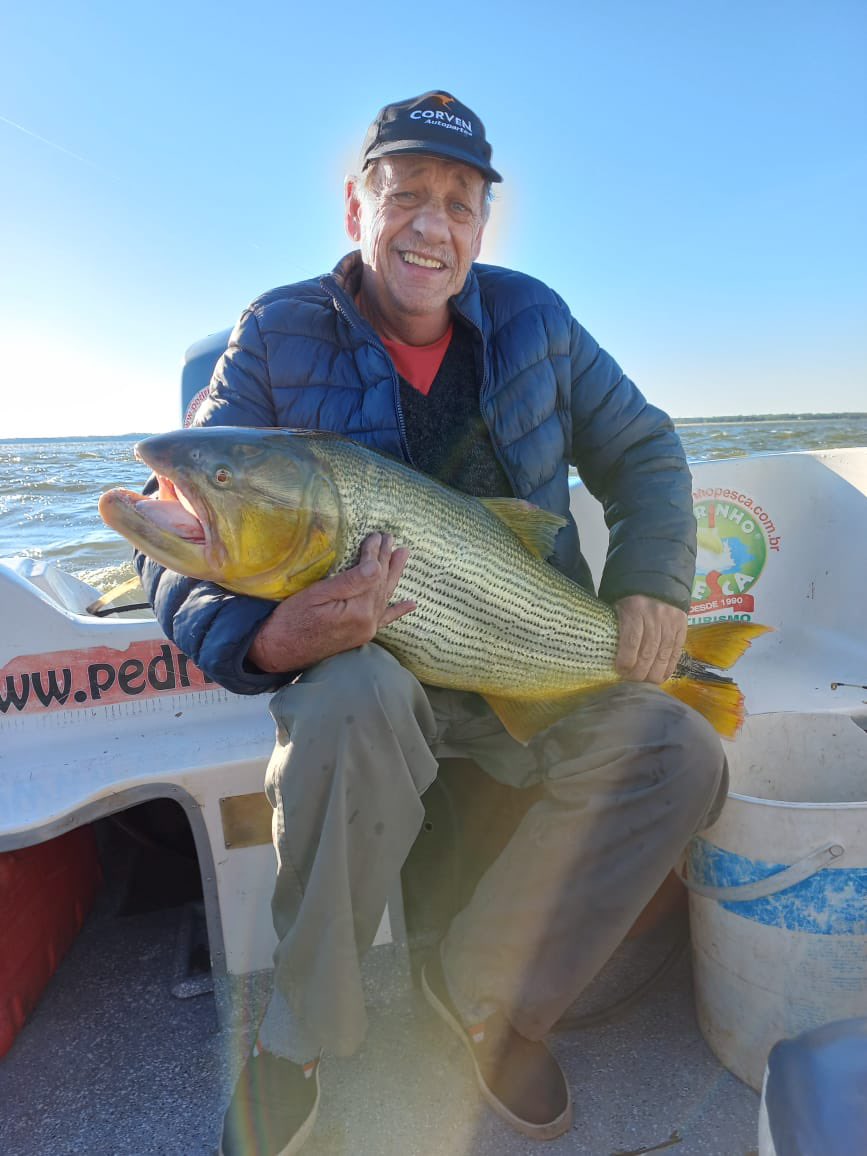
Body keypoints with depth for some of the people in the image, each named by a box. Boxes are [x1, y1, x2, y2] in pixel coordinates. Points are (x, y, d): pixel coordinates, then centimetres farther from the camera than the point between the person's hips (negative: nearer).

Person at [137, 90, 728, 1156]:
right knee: (360, 703, -37)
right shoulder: (277, 337, -6)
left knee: (678, 752, -17)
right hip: (357, 656, -3)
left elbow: (641, 451, 11)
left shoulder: (533, 318, 2)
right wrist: (262, 641, -31)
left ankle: (484, 989, 3)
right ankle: (299, 1037, -9)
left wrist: (653, 582, -8)